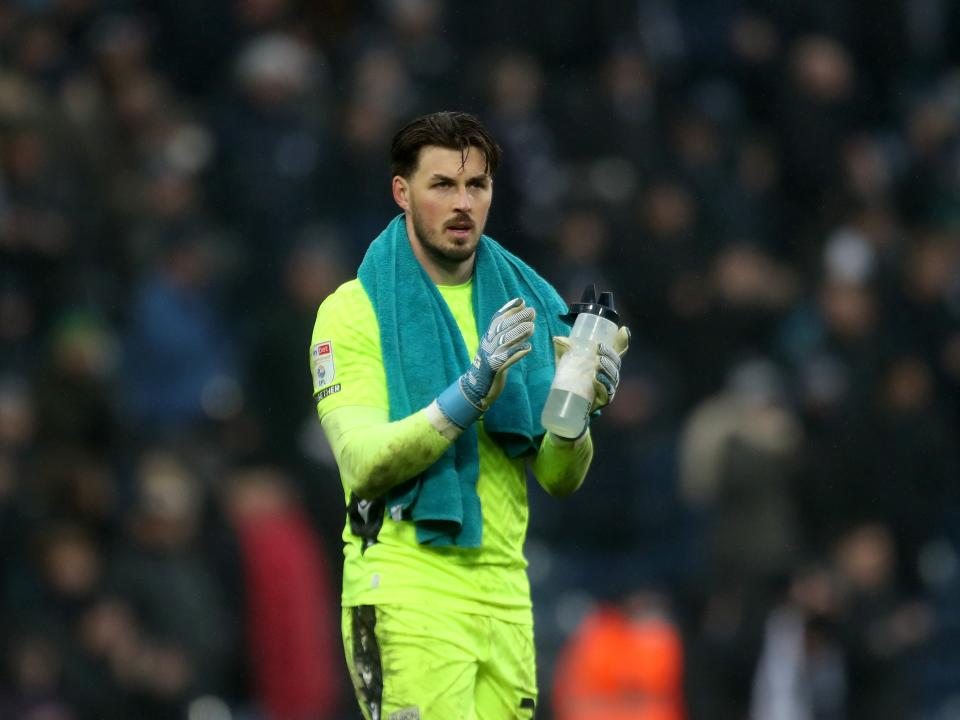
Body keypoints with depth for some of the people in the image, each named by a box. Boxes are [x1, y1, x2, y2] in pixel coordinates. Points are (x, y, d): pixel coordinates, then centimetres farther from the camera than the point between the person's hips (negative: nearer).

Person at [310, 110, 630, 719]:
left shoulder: (530, 302, 11)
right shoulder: (354, 309, -3)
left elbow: (560, 480, 8)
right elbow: (363, 464, -15)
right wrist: (471, 391, -24)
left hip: (505, 593, 5)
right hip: (407, 590, -5)